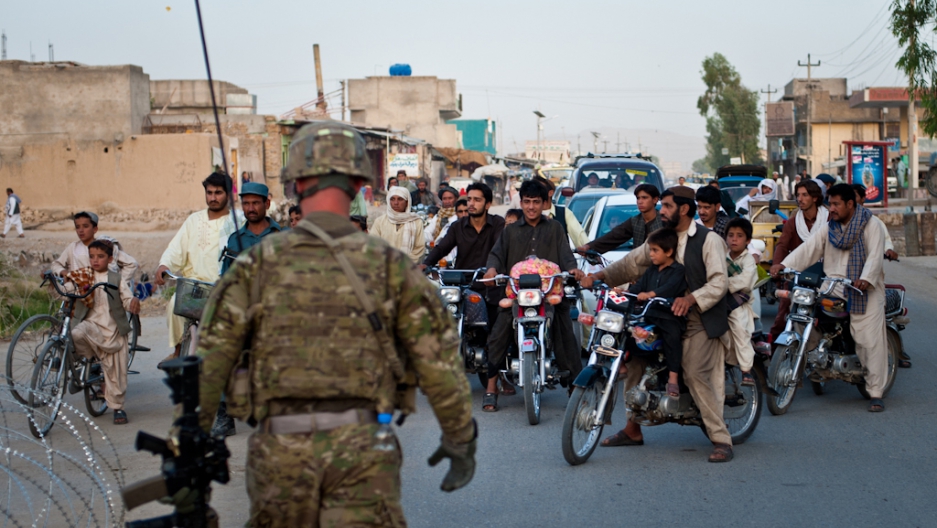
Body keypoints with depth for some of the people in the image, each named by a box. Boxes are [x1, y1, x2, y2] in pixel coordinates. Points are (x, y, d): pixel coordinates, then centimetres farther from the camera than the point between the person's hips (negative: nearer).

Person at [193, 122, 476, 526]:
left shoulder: (257, 264, 1)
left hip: (279, 447, 1)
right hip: (362, 448, -1)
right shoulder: (389, 265, 1)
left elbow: (210, 360, 0)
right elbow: (437, 360, 1)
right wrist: (461, 437, 12)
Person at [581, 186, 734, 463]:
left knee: (695, 375, -21)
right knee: (634, 356, 0)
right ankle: (633, 430, 12)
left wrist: (691, 299, -32)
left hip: (700, 320, -7)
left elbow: (719, 283, -17)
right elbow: (633, 262, 8)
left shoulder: (709, 240, -8)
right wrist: (600, 276, -7)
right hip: (664, 316, 7)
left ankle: (722, 441, -14)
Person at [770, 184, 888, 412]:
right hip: (833, 287, 5)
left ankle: (876, 393, -3)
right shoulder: (828, 228, 15)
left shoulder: (871, 226, -1)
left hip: (864, 289, -5)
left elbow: (876, 256, -13)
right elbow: (808, 248, 4)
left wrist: (866, 279, -32)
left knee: (872, 342, -7)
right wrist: (783, 265, -12)